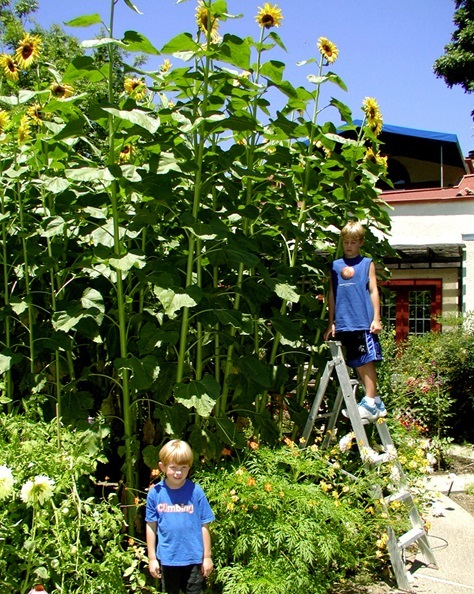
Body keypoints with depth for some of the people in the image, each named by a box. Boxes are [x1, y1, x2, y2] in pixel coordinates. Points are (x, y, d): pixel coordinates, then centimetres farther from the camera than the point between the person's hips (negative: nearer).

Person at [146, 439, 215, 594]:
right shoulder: (155, 493, -8)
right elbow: (151, 527, -1)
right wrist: (152, 558, 3)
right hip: (166, 559, 1)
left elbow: (204, 526, -6)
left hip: (194, 558, -1)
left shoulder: (196, 491, -12)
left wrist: (207, 556, -2)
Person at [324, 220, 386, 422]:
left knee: (367, 361, -7)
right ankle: (376, 402, 17)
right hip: (344, 323, 4)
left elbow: (373, 291, 6)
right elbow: (332, 295, 15)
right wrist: (331, 323, 12)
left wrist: (376, 318, -2)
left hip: (364, 321, -3)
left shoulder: (367, 263, 8)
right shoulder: (335, 266, 14)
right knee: (357, 364, 7)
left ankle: (369, 403, -3)